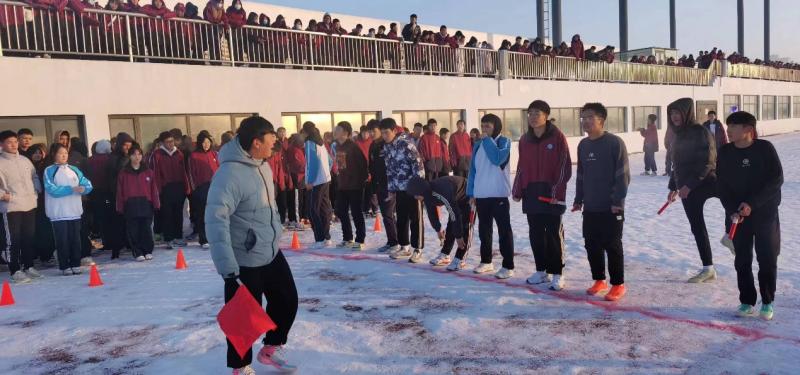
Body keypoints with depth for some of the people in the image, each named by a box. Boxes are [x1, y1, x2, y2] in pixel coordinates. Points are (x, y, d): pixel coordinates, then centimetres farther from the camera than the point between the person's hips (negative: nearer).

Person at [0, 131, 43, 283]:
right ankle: (15, 271, 2)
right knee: (13, 240, -4)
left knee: (29, 238, 11)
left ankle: (28, 266, 22)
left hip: (30, 205, 5)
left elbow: (34, 177, 22)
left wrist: (37, 191, 9)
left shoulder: (25, 160, 13)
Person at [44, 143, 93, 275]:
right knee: (62, 240, 0)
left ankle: (76, 265, 15)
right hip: (58, 213, -4)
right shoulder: (49, 171, -2)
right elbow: (52, 190, -14)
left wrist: (83, 188, -17)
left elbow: (87, 184, 5)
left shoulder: (74, 169, 11)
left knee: (76, 239, 7)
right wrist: (71, 189, -20)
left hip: (75, 211, 4)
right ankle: (65, 267, 7)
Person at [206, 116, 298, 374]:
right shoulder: (230, 173, -25)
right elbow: (216, 220, -29)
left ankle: (270, 349, 39)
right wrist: (227, 266, -32)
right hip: (244, 261, -9)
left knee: (287, 300, 17)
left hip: (271, 253, 9)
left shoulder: (263, 165, 3)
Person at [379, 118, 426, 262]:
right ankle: (404, 247, 26)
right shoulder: (386, 147, 7)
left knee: (415, 219, 1)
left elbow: (418, 165, -18)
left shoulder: (406, 144, -17)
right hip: (399, 189, 7)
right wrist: (391, 191, 13)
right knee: (401, 219, 13)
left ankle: (417, 249, 9)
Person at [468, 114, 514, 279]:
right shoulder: (478, 145, 12)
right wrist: (471, 193, 9)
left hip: (499, 194, -6)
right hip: (481, 195, 6)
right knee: (484, 229, 13)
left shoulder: (504, 141, -4)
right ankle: (486, 261, 26)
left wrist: (487, 140, -14)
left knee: (504, 230, -4)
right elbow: (473, 169, 13)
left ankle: (508, 266, -1)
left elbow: (498, 159, -23)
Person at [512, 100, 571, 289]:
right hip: (531, 194, 5)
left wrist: (557, 190, -14)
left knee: (553, 234, 1)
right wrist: (517, 190, 7)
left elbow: (564, 167, -8)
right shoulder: (525, 139, 9)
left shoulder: (557, 137, -6)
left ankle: (556, 273, 10)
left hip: (551, 194, -5)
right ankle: (541, 270, 22)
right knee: (535, 234, 10)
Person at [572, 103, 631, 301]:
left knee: (612, 246, 1)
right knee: (592, 245, 10)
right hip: (590, 207, 6)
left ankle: (618, 284, 12)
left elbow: (623, 174, -12)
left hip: (610, 207, -6)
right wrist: (578, 199, 14)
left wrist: (618, 200, -15)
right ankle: (599, 280, 24)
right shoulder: (583, 145, 10)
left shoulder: (614, 142, -10)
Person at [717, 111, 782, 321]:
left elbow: (776, 179, -13)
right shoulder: (725, 152, -2)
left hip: (765, 213, -2)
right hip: (737, 214, 2)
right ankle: (747, 301, 17)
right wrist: (732, 210, -14)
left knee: (768, 259, 4)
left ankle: (767, 302, 18)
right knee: (742, 260, 6)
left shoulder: (765, 148, -10)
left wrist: (751, 203, -21)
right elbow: (722, 185, -2)